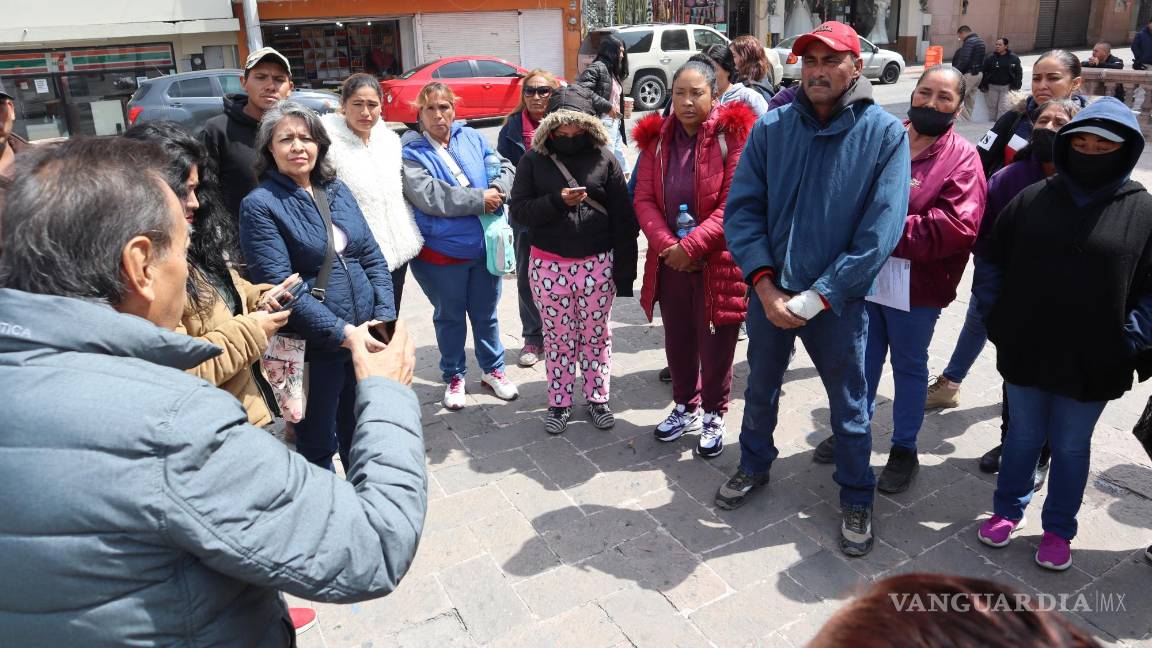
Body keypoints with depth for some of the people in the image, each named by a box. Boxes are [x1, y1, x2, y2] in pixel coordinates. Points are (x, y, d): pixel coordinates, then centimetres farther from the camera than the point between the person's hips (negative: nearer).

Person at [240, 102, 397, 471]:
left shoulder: (338, 191, 8)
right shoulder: (261, 204, -9)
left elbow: (372, 257, 8)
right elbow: (279, 286, -17)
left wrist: (384, 316, -6)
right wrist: (343, 333, -21)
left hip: (366, 338, 5)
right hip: (314, 349, -5)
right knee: (318, 445, 11)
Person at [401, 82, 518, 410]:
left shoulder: (471, 138, 5)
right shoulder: (412, 152, -8)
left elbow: (504, 167, 5)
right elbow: (427, 195, -22)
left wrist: (497, 190, -18)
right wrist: (479, 199, -21)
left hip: (485, 246, 3)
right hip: (441, 252, -3)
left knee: (485, 313, 17)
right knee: (450, 316, 13)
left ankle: (492, 369, 36)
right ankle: (454, 377, 32)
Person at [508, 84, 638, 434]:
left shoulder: (604, 157, -2)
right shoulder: (534, 160, 0)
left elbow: (623, 218, -2)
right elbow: (518, 210, -3)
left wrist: (624, 270, -5)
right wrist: (556, 201, -20)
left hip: (597, 265, 0)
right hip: (548, 266, 0)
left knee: (596, 336, 12)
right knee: (558, 338, 11)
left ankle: (597, 398, 30)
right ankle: (559, 402, 27)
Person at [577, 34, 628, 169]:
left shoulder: (613, 70, 18)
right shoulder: (597, 67, -11)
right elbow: (582, 90, -24)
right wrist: (607, 106, -20)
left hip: (615, 122, 10)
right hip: (604, 122, -10)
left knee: (619, 157, 15)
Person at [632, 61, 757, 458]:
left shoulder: (733, 134, -10)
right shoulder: (657, 137, 5)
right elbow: (644, 199, 1)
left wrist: (691, 246, -20)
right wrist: (666, 245, -14)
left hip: (718, 261, -4)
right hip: (669, 260, 5)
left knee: (715, 342, 7)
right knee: (677, 339, 16)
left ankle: (713, 416, 28)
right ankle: (686, 406, 38)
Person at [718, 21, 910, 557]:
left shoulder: (884, 133, -10)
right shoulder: (771, 128, -3)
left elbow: (880, 231, -15)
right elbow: (742, 208, -5)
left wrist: (816, 297, -18)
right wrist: (765, 286, -15)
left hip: (837, 298, -2)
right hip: (768, 291, 3)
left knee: (849, 404, 13)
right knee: (760, 387, 21)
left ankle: (856, 498, 35)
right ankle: (754, 465, 46)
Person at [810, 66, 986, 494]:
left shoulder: (961, 157, -8)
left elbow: (957, 226, -20)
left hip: (916, 285, -3)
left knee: (909, 366, 13)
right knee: (864, 358, 18)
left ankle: (904, 448, 29)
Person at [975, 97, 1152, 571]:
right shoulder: (1033, 199, 0)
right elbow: (995, 261, 6)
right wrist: (995, 319, -1)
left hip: (1092, 363, -1)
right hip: (1025, 352, 2)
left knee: (1071, 447, 14)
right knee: (1023, 436, 18)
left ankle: (1058, 530, 33)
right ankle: (1008, 511, 38)